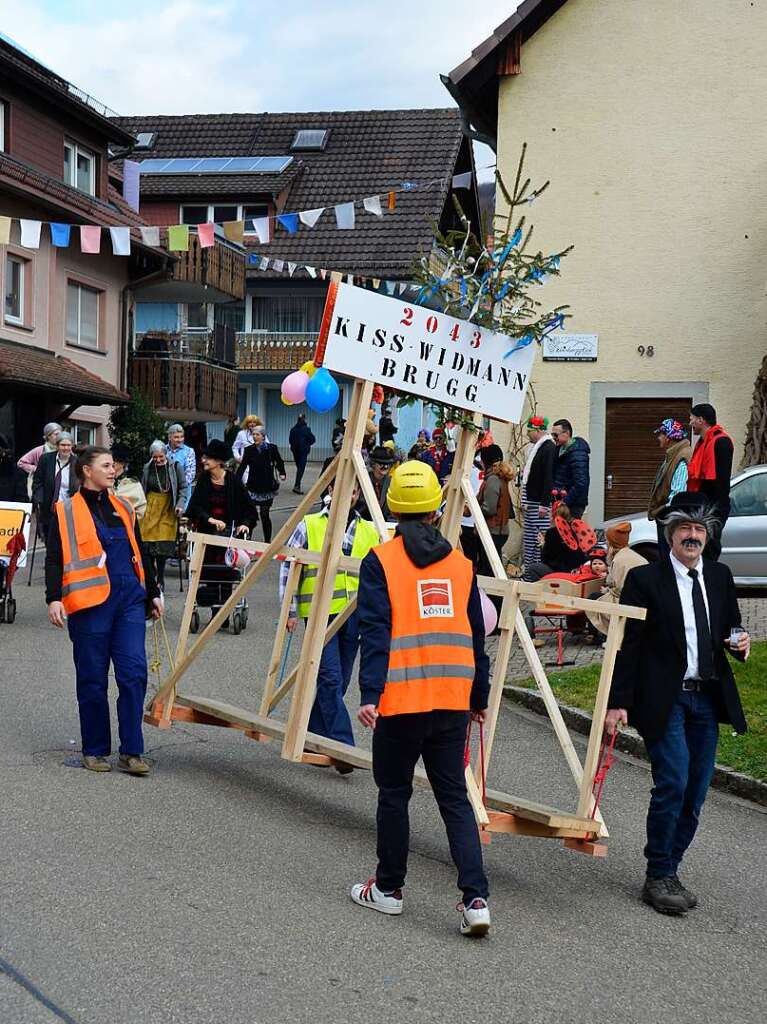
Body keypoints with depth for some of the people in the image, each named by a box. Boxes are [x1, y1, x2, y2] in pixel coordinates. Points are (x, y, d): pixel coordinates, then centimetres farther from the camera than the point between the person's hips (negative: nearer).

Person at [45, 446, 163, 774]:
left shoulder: (123, 507, 16)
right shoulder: (66, 511, 2)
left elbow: (140, 553, 22)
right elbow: (54, 559, -3)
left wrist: (153, 593, 21)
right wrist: (54, 598, -14)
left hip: (129, 599, 4)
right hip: (90, 602, -4)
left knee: (134, 673, -6)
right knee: (93, 679, 3)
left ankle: (131, 752, 0)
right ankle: (94, 751, 16)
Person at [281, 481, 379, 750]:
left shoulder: (369, 531, 13)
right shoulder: (309, 525, 2)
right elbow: (288, 566, 3)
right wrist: (290, 610, -3)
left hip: (355, 616, 4)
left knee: (339, 682, 9)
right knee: (330, 679, -12)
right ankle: (343, 746, -13)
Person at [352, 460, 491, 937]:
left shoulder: (380, 561, -3)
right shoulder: (461, 563, 10)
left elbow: (376, 633, -12)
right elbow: (476, 635, 13)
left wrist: (370, 694, -15)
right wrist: (480, 697, 20)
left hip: (401, 699, -3)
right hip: (453, 699, 4)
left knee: (394, 793, 12)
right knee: (455, 797, 8)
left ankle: (388, 888, 25)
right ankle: (475, 899, -1)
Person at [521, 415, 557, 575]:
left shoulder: (549, 448, -13)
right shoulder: (535, 447, 18)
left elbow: (548, 478, -20)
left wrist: (544, 504, -23)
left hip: (540, 502, -10)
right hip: (530, 502, 10)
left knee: (539, 539, -9)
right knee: (528, 538, 12)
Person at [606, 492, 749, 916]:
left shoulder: (720, 576, 11)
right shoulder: (645, 579, -5)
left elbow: (729, 628, 22)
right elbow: (627, 644, -6)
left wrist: (739, 643, -3)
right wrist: (618, 702, -12)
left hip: (707, 699, 5)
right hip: (664, 700, -5)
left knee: (695, 793, 7)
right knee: (673, 785, -13)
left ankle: (668, 871, 21)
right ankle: (659, 877, 1)